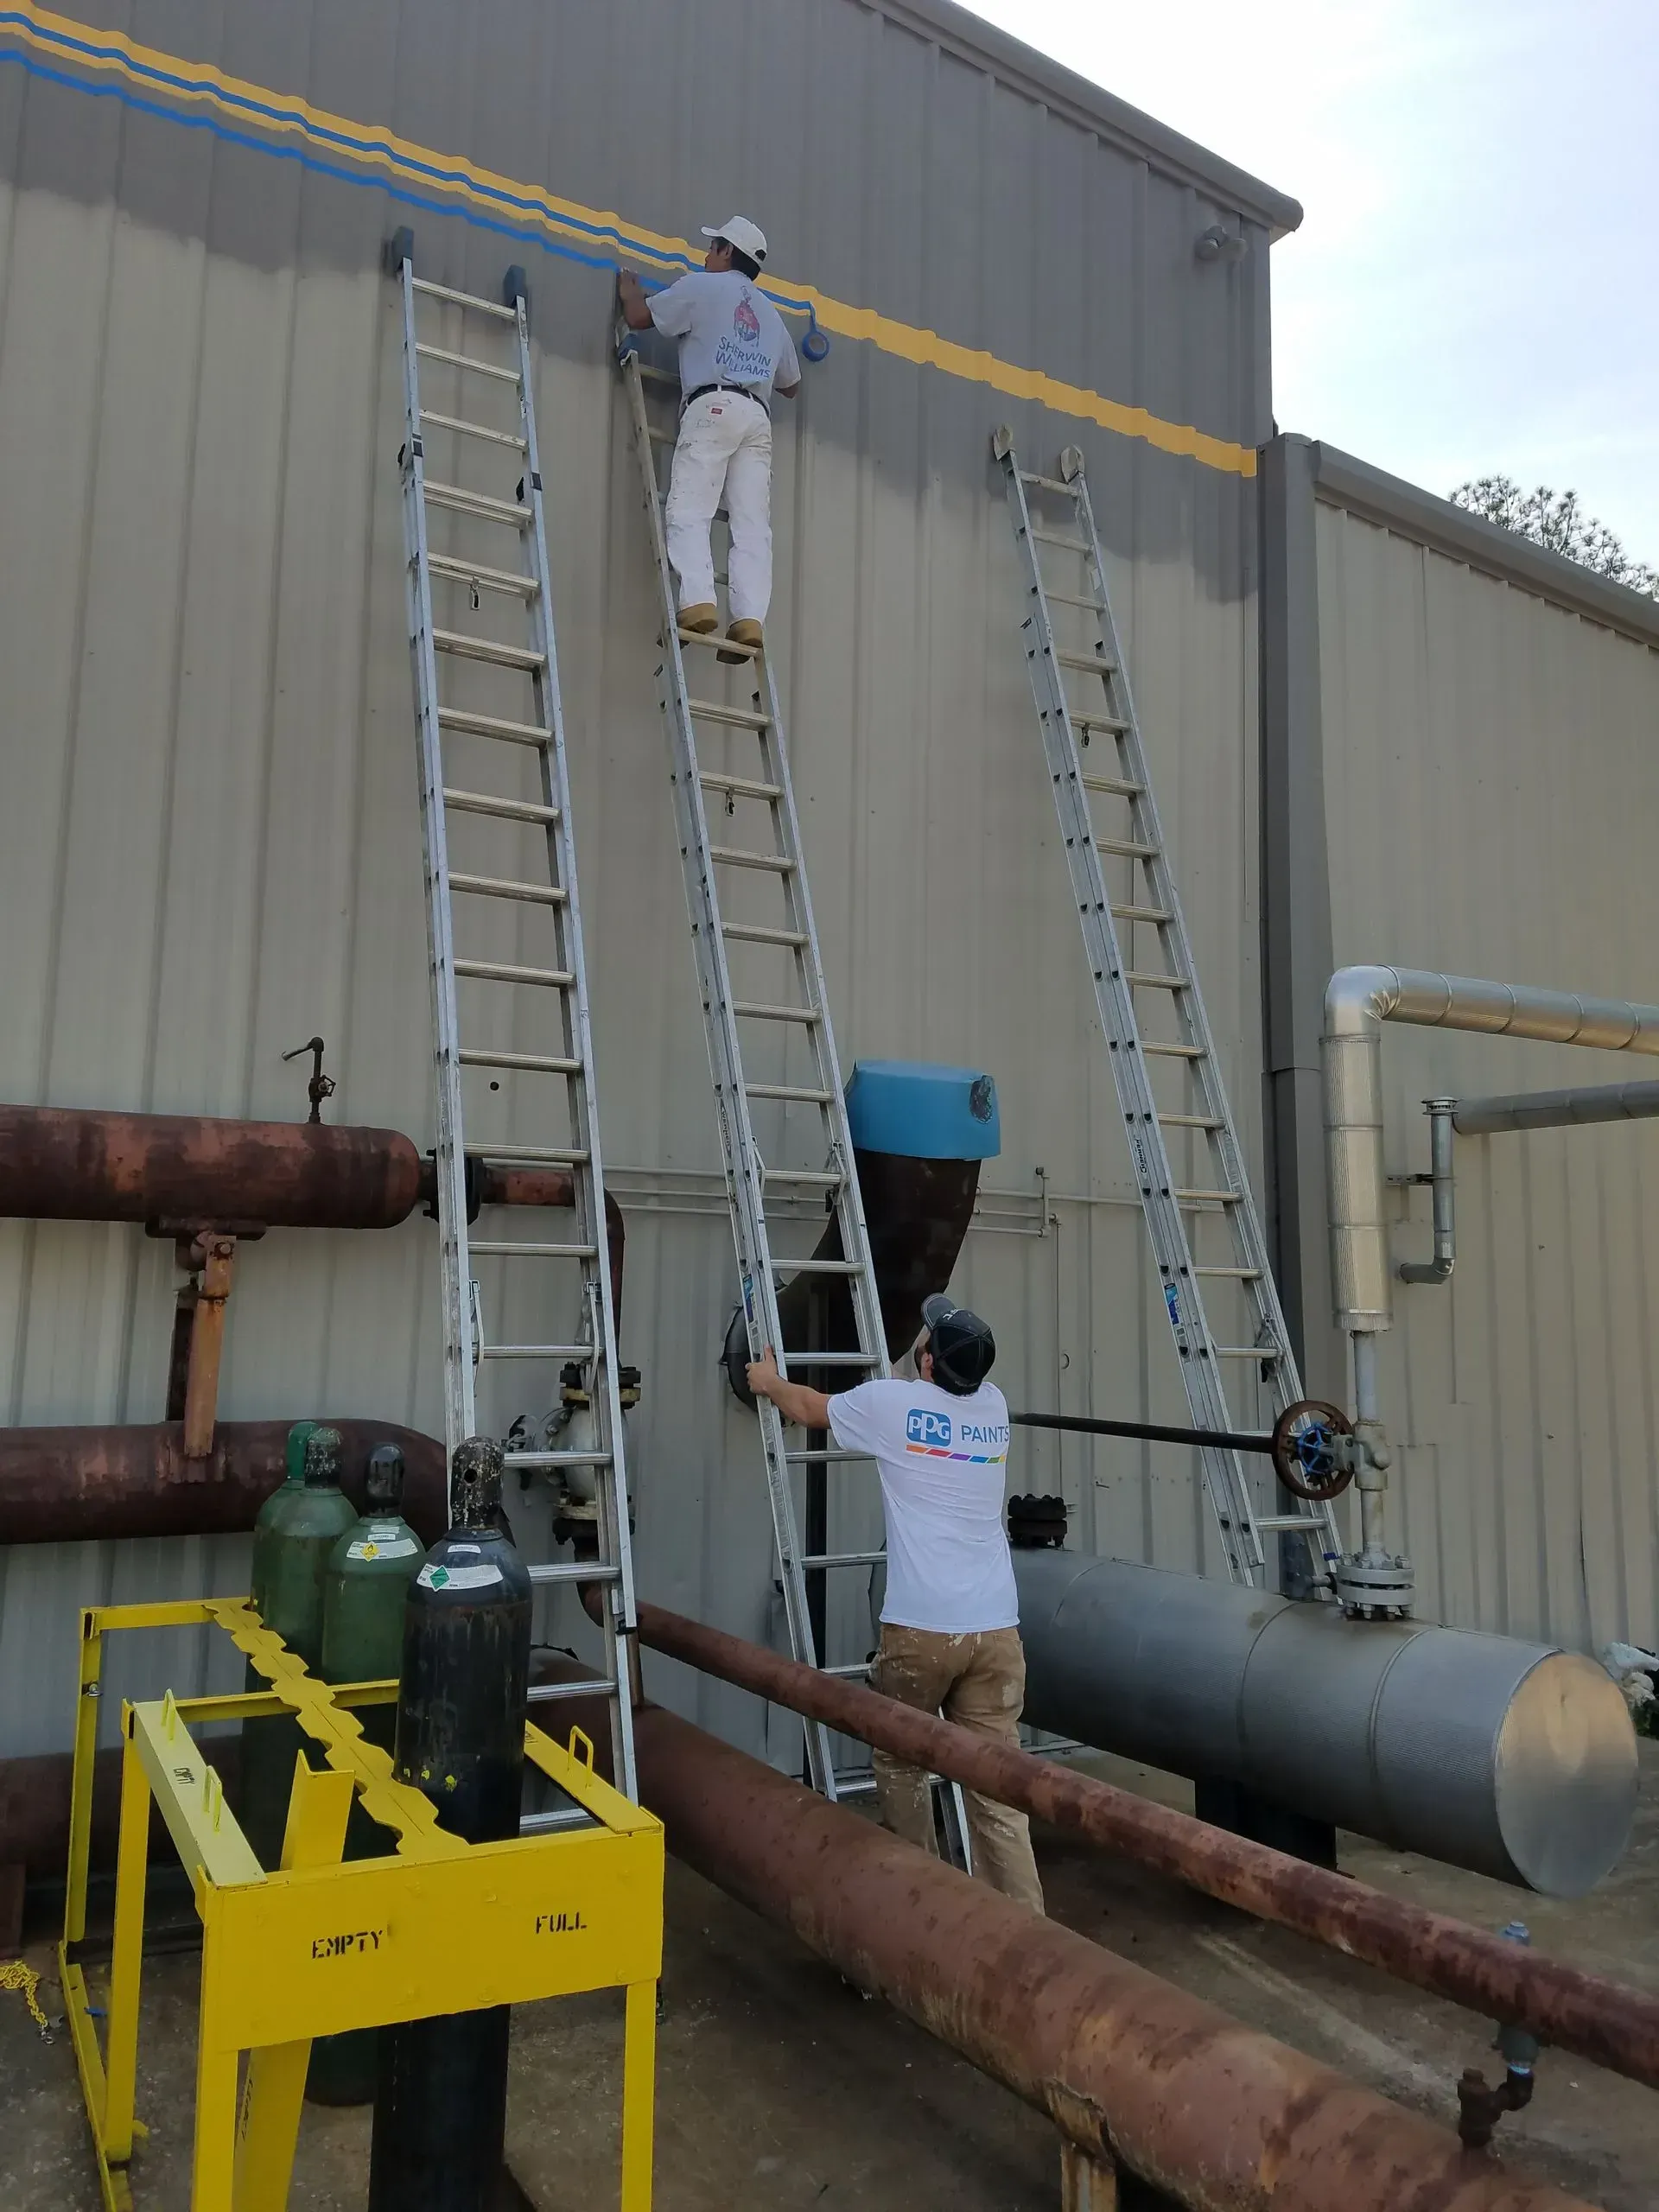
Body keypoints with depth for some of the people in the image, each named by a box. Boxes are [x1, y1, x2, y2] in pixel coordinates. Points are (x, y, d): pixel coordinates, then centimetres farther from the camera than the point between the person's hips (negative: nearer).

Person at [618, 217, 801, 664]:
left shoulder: (701, 286, 12)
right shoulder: (771, 313, 31)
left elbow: (638, 318, 15)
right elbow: (791, 385, 38)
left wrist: (629, 291, 36)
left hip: (712, 406, -5)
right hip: (758, 416, 5)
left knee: (688, 512, -13)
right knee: (752, 524, -6)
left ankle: (698, 603, -33)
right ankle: (750, 619, -21)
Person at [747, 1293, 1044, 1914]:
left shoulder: (892, 1405, -3)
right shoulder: (994, 1406, 8)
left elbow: (809, 1408, 17)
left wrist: (770, 1381, 36)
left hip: (919, 1629, -3)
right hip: (995, 1630, 3)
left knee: (899, 1762, 18)